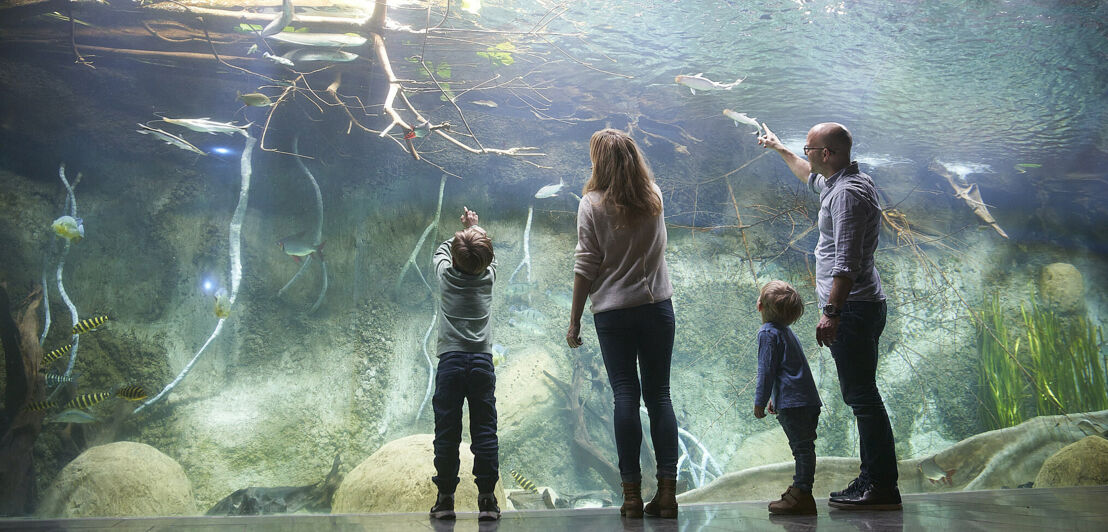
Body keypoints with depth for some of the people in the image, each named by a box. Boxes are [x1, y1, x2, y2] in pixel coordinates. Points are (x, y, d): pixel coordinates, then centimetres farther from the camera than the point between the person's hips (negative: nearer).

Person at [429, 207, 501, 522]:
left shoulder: (445, 273, 2)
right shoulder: (488, 276, 5)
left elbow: (441, 250, 26)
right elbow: (488, 256, 29)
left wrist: (462, 236, 42)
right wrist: (474, 229, 43)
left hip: (450, 360, -1)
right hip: (482, 360, 1)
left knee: (447, 431, 3)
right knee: (484, 430, 1)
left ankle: (445, 498, 5)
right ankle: (486, 498, 0)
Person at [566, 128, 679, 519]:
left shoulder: (592, 204, -5)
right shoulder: (654, 197, 6)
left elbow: (585, 266, -8)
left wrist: (574, 321, 0)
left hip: (613, 311, -3)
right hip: (657, 306, 3)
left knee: (625, 395, 0)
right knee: (659, 394, 5)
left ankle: (632, 493, 0)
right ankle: (667, 490, 3)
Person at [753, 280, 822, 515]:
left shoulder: (768, 332, -9)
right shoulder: (786, 331, 20)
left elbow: (766, 370, -12)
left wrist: (760, 401, -7)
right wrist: (774, 398, 32)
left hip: (792, 403, -10)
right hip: (809, 399, 10)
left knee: (802, 447, -10)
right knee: (804, 447, 13)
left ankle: (802, 495, -9)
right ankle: (799, 489, 22)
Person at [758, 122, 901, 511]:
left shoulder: (847, 194, -16)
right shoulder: (841, 182, 16)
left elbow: (846, 262, -23)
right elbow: (812, 178, 40)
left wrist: (831, 311, -24)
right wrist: (780, 150, 47)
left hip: (851, 307, -11)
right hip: (863, 306, 11)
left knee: (861, 395, -9)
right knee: (860, 394, 13)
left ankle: (882, 487, -5)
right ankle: (874, 481, 19)